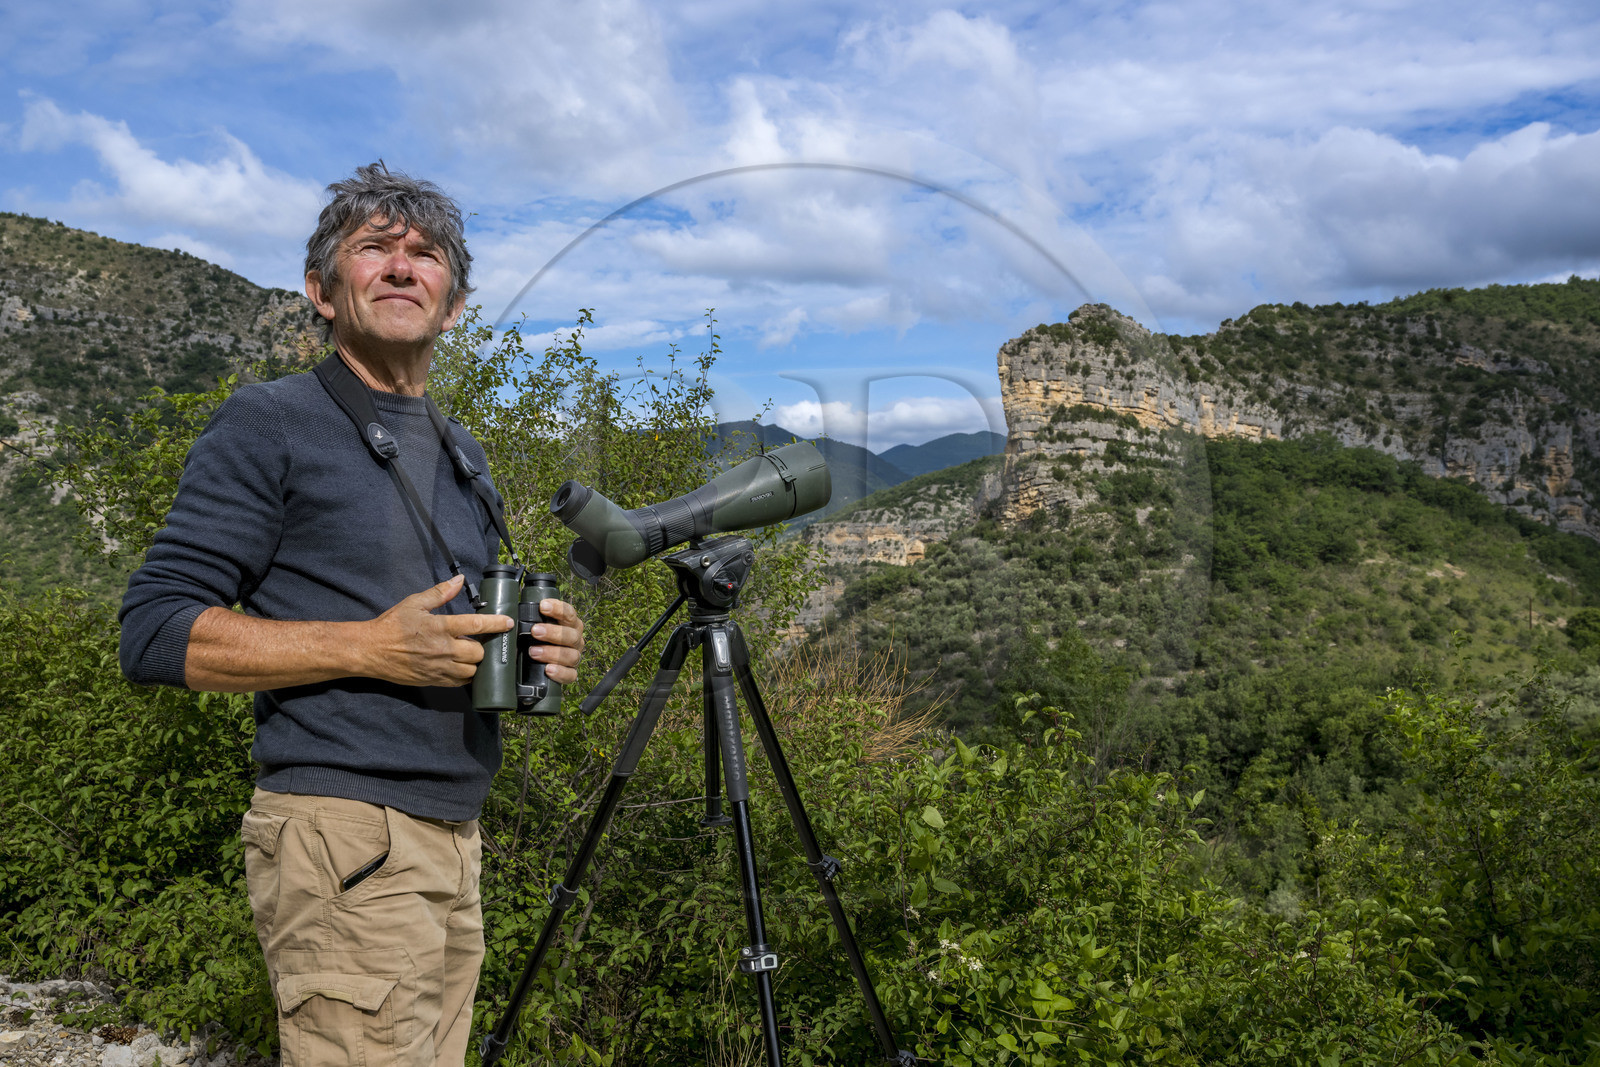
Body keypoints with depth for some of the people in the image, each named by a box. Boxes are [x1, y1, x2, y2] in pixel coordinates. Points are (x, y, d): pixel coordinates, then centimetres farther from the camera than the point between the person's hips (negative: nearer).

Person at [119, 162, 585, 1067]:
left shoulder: (462, 451, 18)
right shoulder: (271, 424, -3)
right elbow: (155, 632, -9)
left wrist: (539, 645, 3)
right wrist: (372, 646, -18)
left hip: (454, 834, 7)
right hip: (345, 833, -7)